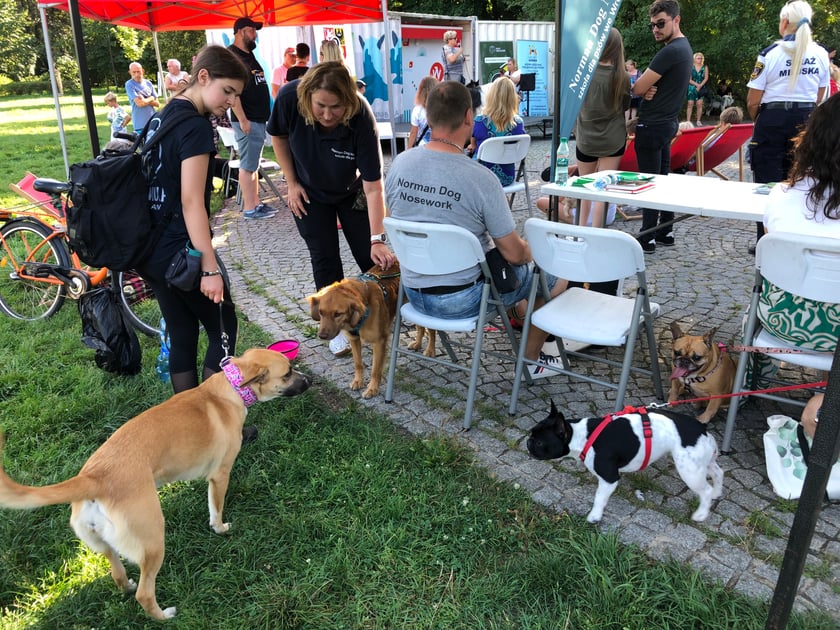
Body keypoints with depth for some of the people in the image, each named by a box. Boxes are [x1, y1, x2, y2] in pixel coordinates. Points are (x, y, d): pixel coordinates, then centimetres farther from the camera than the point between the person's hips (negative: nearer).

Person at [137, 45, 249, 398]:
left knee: (182, 336, 15)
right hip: (178, 251, -9)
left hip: (149, 249, 9)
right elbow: (191, 202, -21)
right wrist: (210, 268, -21)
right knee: (223, 330, 6)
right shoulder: (195, 126, -16)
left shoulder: (162, 117, 13)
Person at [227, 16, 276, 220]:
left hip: (259, 119, 9)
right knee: (247, 165, -6)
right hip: (247, 120, -9)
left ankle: (256, 202, 18)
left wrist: (264, 114, 20)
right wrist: (242, 119, -23)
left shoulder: (249, 55, 18)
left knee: (254, 164, 12)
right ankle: (249, 208, -2)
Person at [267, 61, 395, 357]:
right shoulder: (289, 97, -31)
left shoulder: (361, 117, -36)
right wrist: (292, 183, -7)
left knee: (371, 256, -2)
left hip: (351, 192, -1)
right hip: (310, 194, 1)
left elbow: (373, 188, -35)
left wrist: (377, 240, -40)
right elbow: (278, 136, -7)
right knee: (324, 259, 1)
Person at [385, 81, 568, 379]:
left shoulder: (398, 164, -9)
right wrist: (528, 249, 8)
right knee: (555, 274, 15)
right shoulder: (480, 178, -25)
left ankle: (519, 310, 54)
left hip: (414, 292, 7)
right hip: (463, 299, -6)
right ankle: (531, 359, 30)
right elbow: (514, 254, -17)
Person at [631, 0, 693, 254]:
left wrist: (645, 87, 4)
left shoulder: (670, 51, -19)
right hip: (668, 121, 10)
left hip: (652, 125, -10)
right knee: (663, 178, 13)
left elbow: (638, 88, -18)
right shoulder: (684, 47, 14)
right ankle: (665, 232, 20)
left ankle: (648, 239, 0)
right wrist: (650, 89, -8)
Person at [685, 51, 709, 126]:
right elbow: (689, 79, -3)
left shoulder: (705, 67, 5)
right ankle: (688, 121, -6)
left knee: (699, 104, -5)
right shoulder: (691, 67, 1)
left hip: (701, 88, 1)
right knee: (690, 104, -6)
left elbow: (706, 78, 1)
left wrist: (700, 85, -12)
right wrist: (697, 84, -13)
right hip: (692, 87, -1)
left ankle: (698, 121, 0)